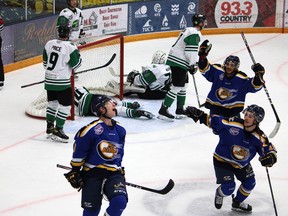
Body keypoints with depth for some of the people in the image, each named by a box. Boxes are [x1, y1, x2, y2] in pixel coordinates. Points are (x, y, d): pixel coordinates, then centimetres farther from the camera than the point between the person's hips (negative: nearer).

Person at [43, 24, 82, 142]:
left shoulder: (49, 43, 2)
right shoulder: (70, 47, -17)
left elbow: (45, 62, 12)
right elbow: (75, 64, -10)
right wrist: (77, 54, 8)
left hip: (49, 80, 7)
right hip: (62, 82, -7)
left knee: (52, 102, 21)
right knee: (65, 105, 2)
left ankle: (49, 128, 27)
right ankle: (58, 130, 0)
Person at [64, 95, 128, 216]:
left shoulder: (120, 130, 7)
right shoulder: (92, 129, -12)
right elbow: (78, 151, -6)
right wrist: (74, 171, -3)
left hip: (113, 173, 4)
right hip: (92, 173, -4)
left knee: (120, 201, -19)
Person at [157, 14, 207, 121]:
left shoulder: (189, 30, 18)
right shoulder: (195, 34, -14)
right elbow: (190, 52, -20)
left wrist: (192, 64, 21)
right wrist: (192, 65, -10)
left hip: (174, 60, 11)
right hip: (178, 63, -11)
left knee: (183, 85, 18)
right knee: (176, 87, -10)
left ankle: (180, 109, 26)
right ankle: (163, 110, -11)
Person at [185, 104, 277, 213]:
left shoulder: (260, 137, -17)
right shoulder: (233, 123, -26)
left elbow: (269, 149, -9)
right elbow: (214, 120, -16)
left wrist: (270, 157, -32)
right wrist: (199, 115, -25)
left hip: (241, 163, 5)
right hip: (222, 159, -5)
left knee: (250, 183, 8)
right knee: (229, 187, -12)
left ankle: (237, 203, 37)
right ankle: (219, 194, 27)